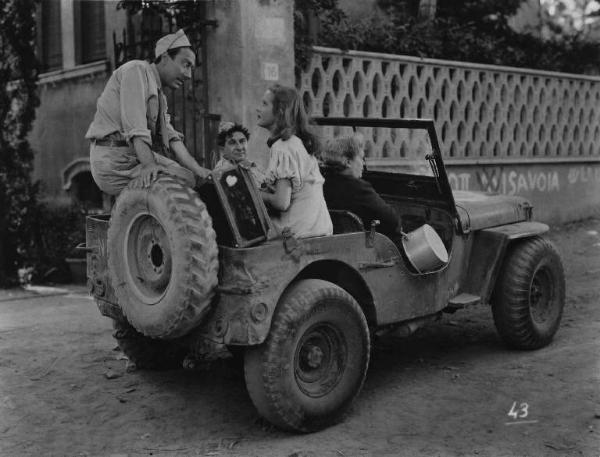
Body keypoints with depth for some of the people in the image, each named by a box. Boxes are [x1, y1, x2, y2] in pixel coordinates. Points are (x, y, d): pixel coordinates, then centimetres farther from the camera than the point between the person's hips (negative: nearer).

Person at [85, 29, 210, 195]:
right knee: (185, 181, -14)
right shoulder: (137, 70, -4)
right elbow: (134, 124, -19)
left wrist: (197, 169, -6)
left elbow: (171, 138, 9)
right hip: (114, 158, -9)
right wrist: (149, 164, -30)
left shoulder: (160, 98, 23)